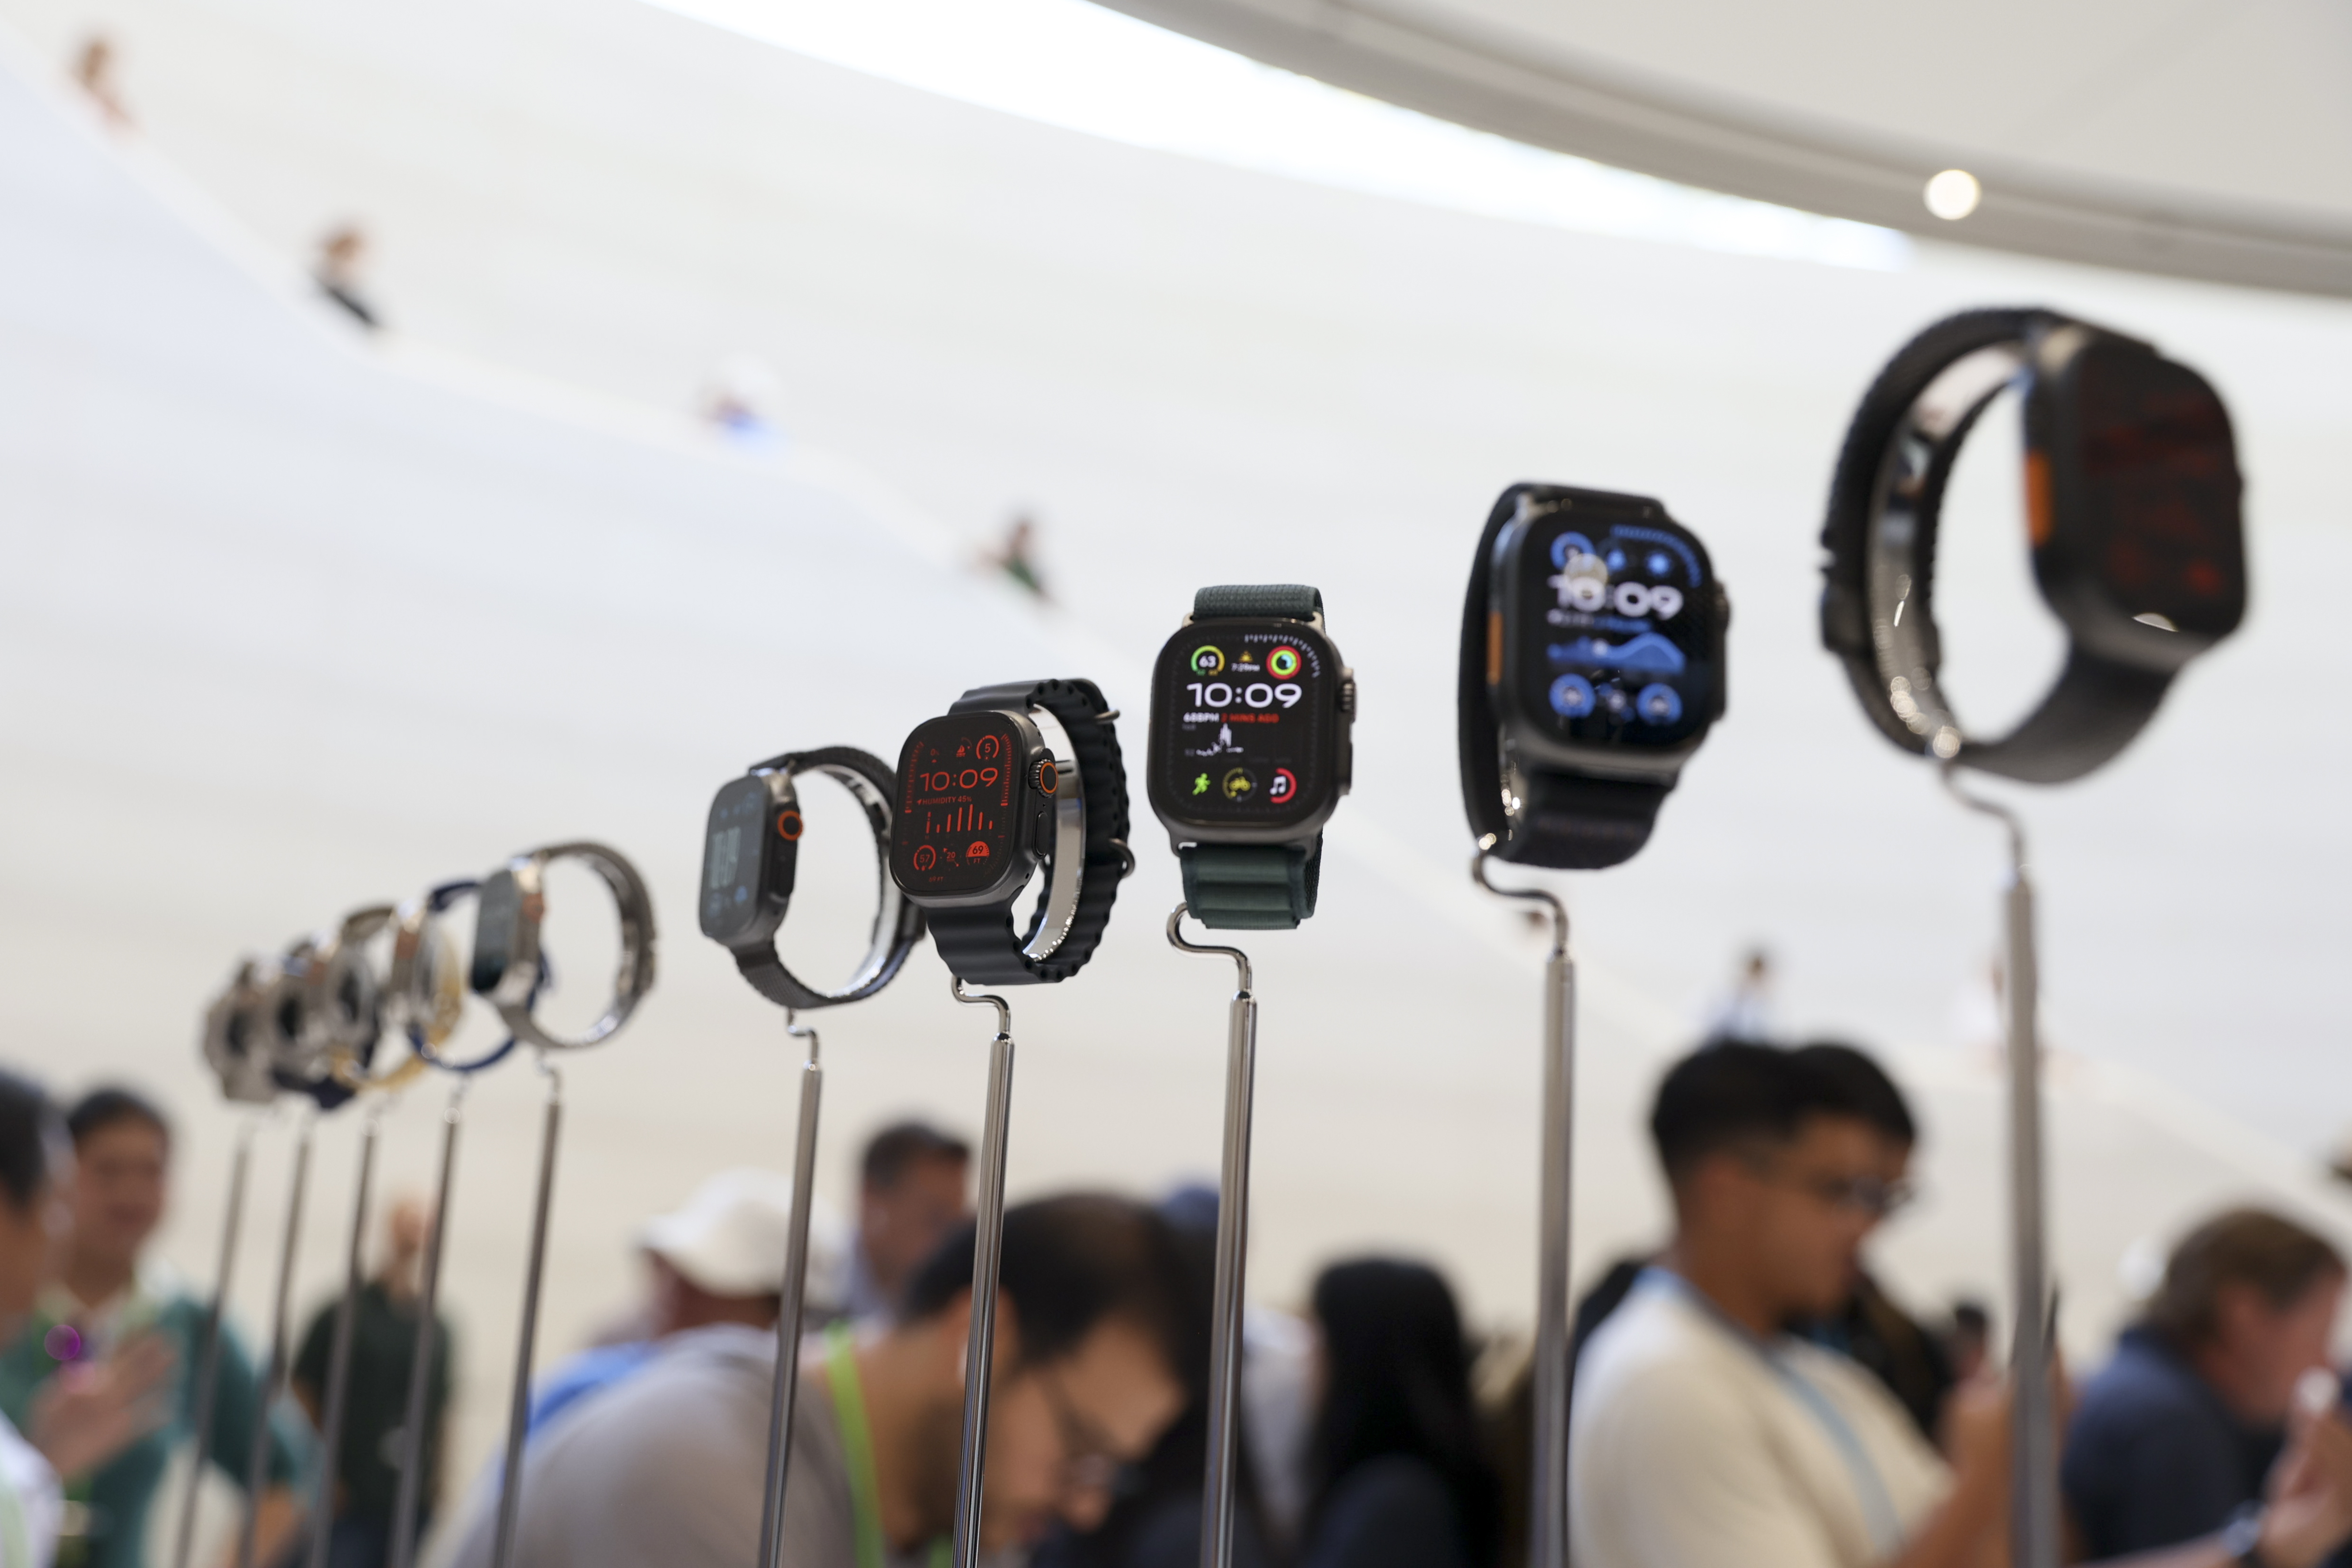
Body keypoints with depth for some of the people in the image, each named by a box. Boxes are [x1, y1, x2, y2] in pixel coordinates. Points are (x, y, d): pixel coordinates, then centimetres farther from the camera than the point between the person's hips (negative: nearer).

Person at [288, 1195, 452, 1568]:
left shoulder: (439, 1330, 9)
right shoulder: (345, 1314, -1)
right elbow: (302, 1396, 0)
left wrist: (437, 1488, 8)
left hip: (412, 1507, 3)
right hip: (347, 1505, -3)